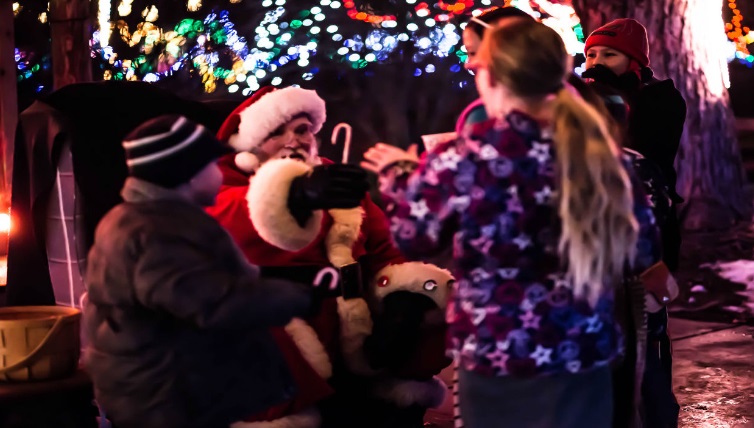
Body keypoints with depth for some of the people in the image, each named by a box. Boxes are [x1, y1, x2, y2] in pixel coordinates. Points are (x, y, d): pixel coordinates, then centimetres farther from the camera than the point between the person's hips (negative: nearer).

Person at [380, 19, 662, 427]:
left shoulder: (466, 158, -14)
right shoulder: (599, 151, -4)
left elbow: (408, 235, 0)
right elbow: (644, 251, 5)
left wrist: (397, 177, 17)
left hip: (497, 364, -2)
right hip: (585, 359, 3)